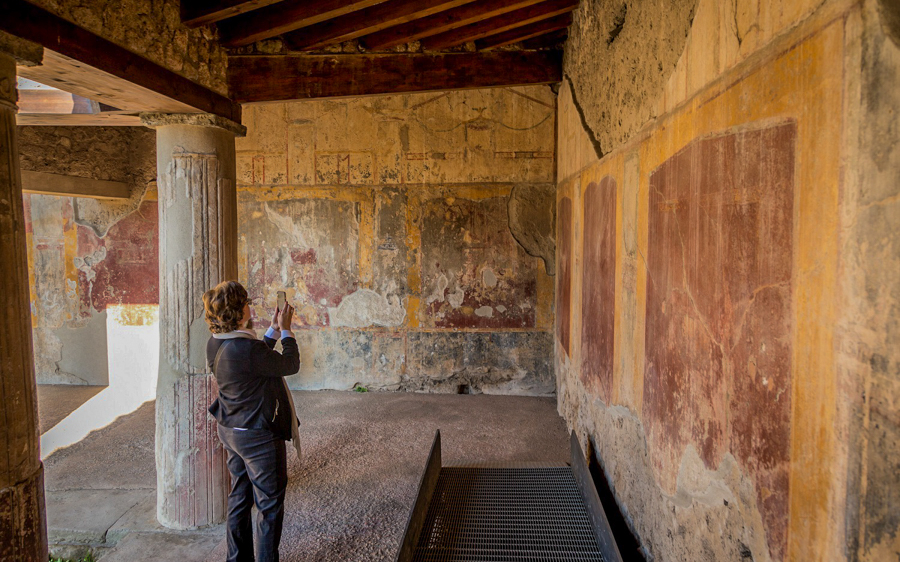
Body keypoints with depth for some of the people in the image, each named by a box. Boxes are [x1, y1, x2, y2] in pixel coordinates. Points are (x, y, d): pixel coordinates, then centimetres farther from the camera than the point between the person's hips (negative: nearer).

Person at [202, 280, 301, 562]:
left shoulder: (215, 345, -2)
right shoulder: (245, 348, -30)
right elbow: (290, 365, -18)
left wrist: (273, 330, 12)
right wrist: (285, 330, -7)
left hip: (230, 431, 9)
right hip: (258, 436, -9)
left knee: (239, 498, 22)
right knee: (269, 505, 7)